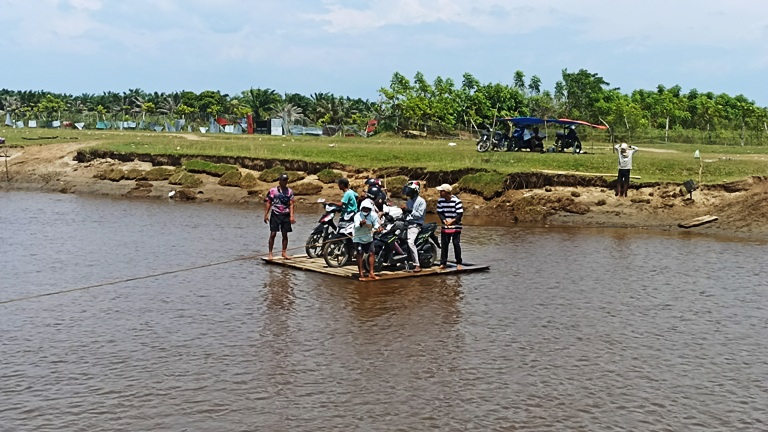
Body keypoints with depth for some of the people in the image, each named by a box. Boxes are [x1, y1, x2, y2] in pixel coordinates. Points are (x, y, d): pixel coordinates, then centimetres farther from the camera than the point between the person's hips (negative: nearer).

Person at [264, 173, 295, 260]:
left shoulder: (290, 191, 6)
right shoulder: (273, 190, 0)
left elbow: (291, 204, 3)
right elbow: (268, 203, 2)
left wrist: (291, 216, -6)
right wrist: (266, 215, -3)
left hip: (286, 215, 2)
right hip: (275, 215, -2)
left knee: (285, 234, 5)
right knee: (273, 234, -5)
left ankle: (284, 252, 16)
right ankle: (270, 253, 2)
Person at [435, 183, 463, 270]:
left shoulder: (456, 200, -14)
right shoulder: (440, 200, 1)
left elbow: (460, 213, -12)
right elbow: (439, 212, 5)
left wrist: (452, 221, -21)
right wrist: (444, 220, -12)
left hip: (456, 227, -4)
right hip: (445, 227, 4)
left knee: (456, 244, -2)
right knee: (444, 245, 5)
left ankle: (459, 263, 8)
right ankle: (443, 263, 12)